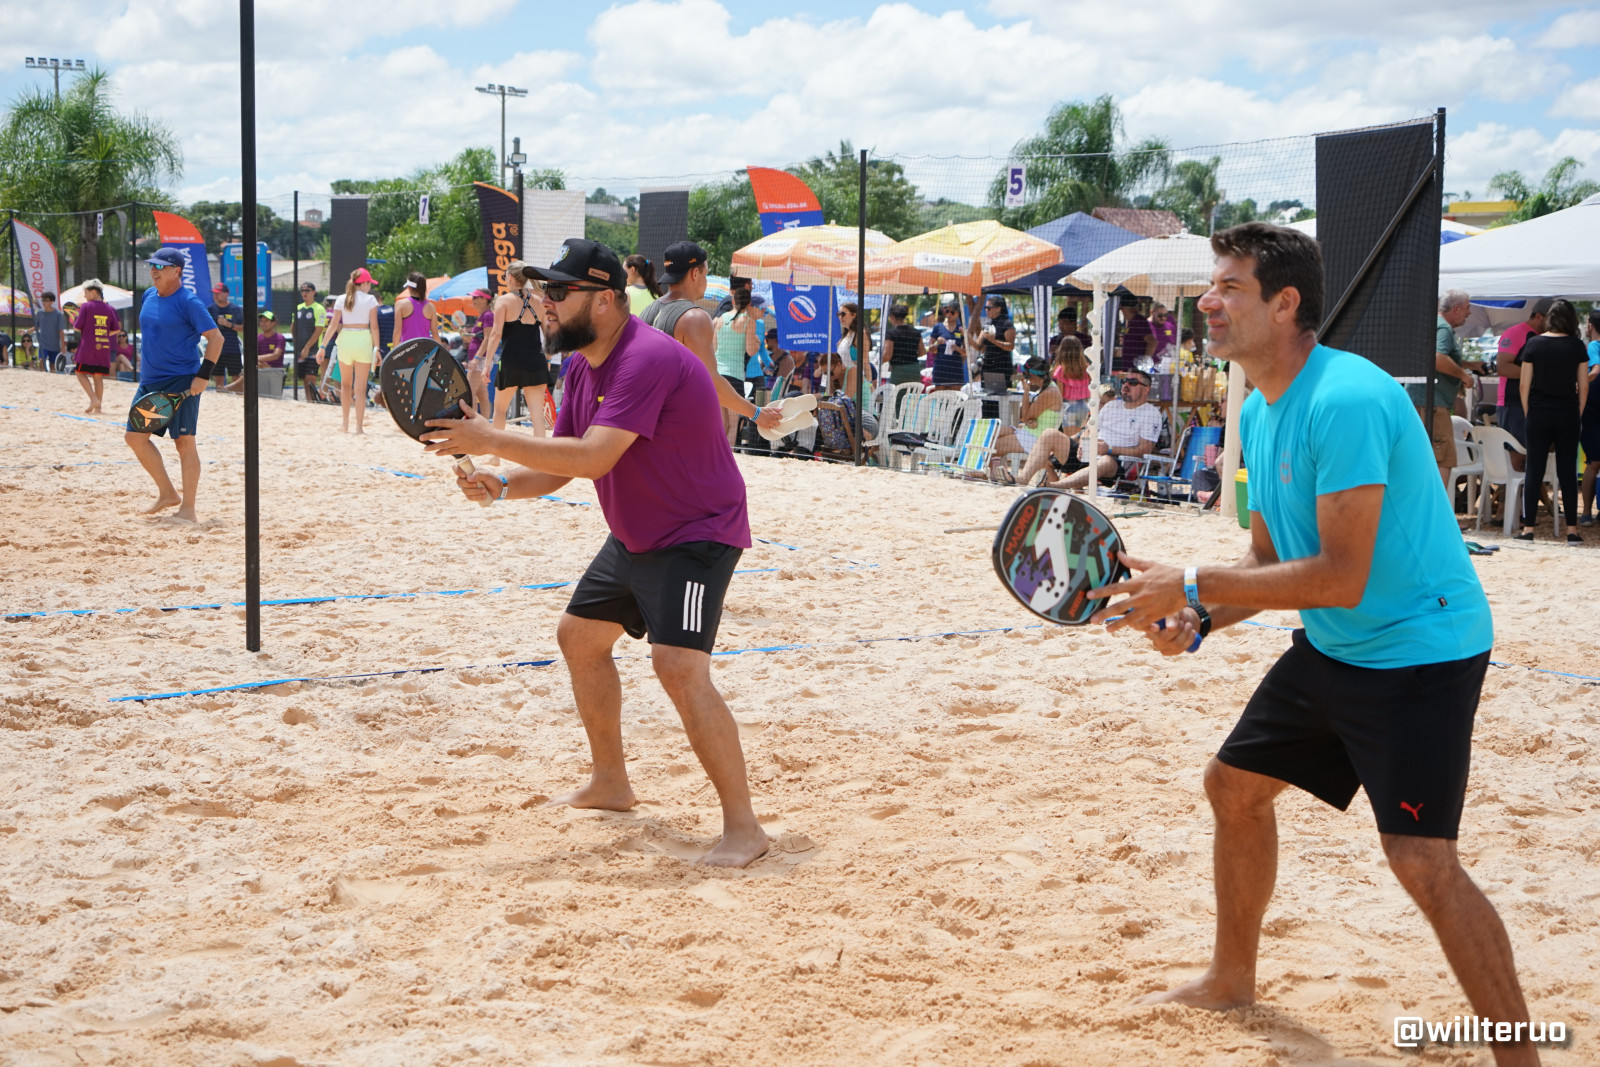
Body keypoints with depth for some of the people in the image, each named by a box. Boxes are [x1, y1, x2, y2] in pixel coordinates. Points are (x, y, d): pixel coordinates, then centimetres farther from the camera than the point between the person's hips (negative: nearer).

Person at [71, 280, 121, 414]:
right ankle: (98, 407, 8)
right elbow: (116, 328, 7)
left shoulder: (86, 306, -7)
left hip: (88, 346, -5)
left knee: (81, 372, 5)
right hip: (104, 347, 5)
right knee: (98, 376, 9)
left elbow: (77, 327, -7)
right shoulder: (109, 308, 6)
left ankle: (93, 399, -13)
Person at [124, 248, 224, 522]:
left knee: (184, 441, -6)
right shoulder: (149, 297, 11)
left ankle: (188, 507, 0)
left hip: (182, 382, -8)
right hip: (150, 381, 8)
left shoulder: (188, 302, -11)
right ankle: (167, 494, 18)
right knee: (135, 436, 6)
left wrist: (204, 375, -20)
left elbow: (216, 338, -14)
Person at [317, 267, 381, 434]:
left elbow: (333, 325, 1)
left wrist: (323, 347, 4)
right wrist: (376, 348, -1)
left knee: (345, 384, 18)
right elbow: (374, 326, -6)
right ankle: (359, 426, 0)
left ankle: (344, 423, 15)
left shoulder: (341, 300, 6)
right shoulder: (370, 299, -1)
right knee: (360, 387, 1)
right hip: (363, 340, -2)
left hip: (345, 339, 2)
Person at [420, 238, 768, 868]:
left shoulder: (646, 360, -27)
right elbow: (560, 464, 7)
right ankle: (610, 783, 36)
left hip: (697, 534, -11)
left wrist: (491, 440, -32)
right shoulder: (583, 366, 5)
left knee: (679, 667, -24)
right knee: (580, 636, 19)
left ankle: (743, 826, -15)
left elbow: (591, 459, -36)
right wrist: (502, 486, -13)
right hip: (634, 537, 11)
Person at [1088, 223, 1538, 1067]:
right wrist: (1198, 621, -6)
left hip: (1418, 648, -10)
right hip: (1332, 649, 10)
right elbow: (1270, 561, 12)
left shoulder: (1346, 401, -26)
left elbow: (1341, 578, -30)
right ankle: (1232, 979, 38)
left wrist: (1192, 586, -25)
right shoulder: (1259, 411, 5)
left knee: (1421, 859, -19)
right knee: (1235, 785, 17)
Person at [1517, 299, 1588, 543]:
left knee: (1534, 471, 3)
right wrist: (1578, 414, 10)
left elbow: (1524, 384, -3)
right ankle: (1572, 530, 5)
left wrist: (1528, 413, 5)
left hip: (1539, 413, 0)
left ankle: (1528, 527, 1)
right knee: (1567, 472, 5)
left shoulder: (1534, 344, -3)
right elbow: (1583, 386, 0)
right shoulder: (1577, 346, -2)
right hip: (1568, 414, 0)